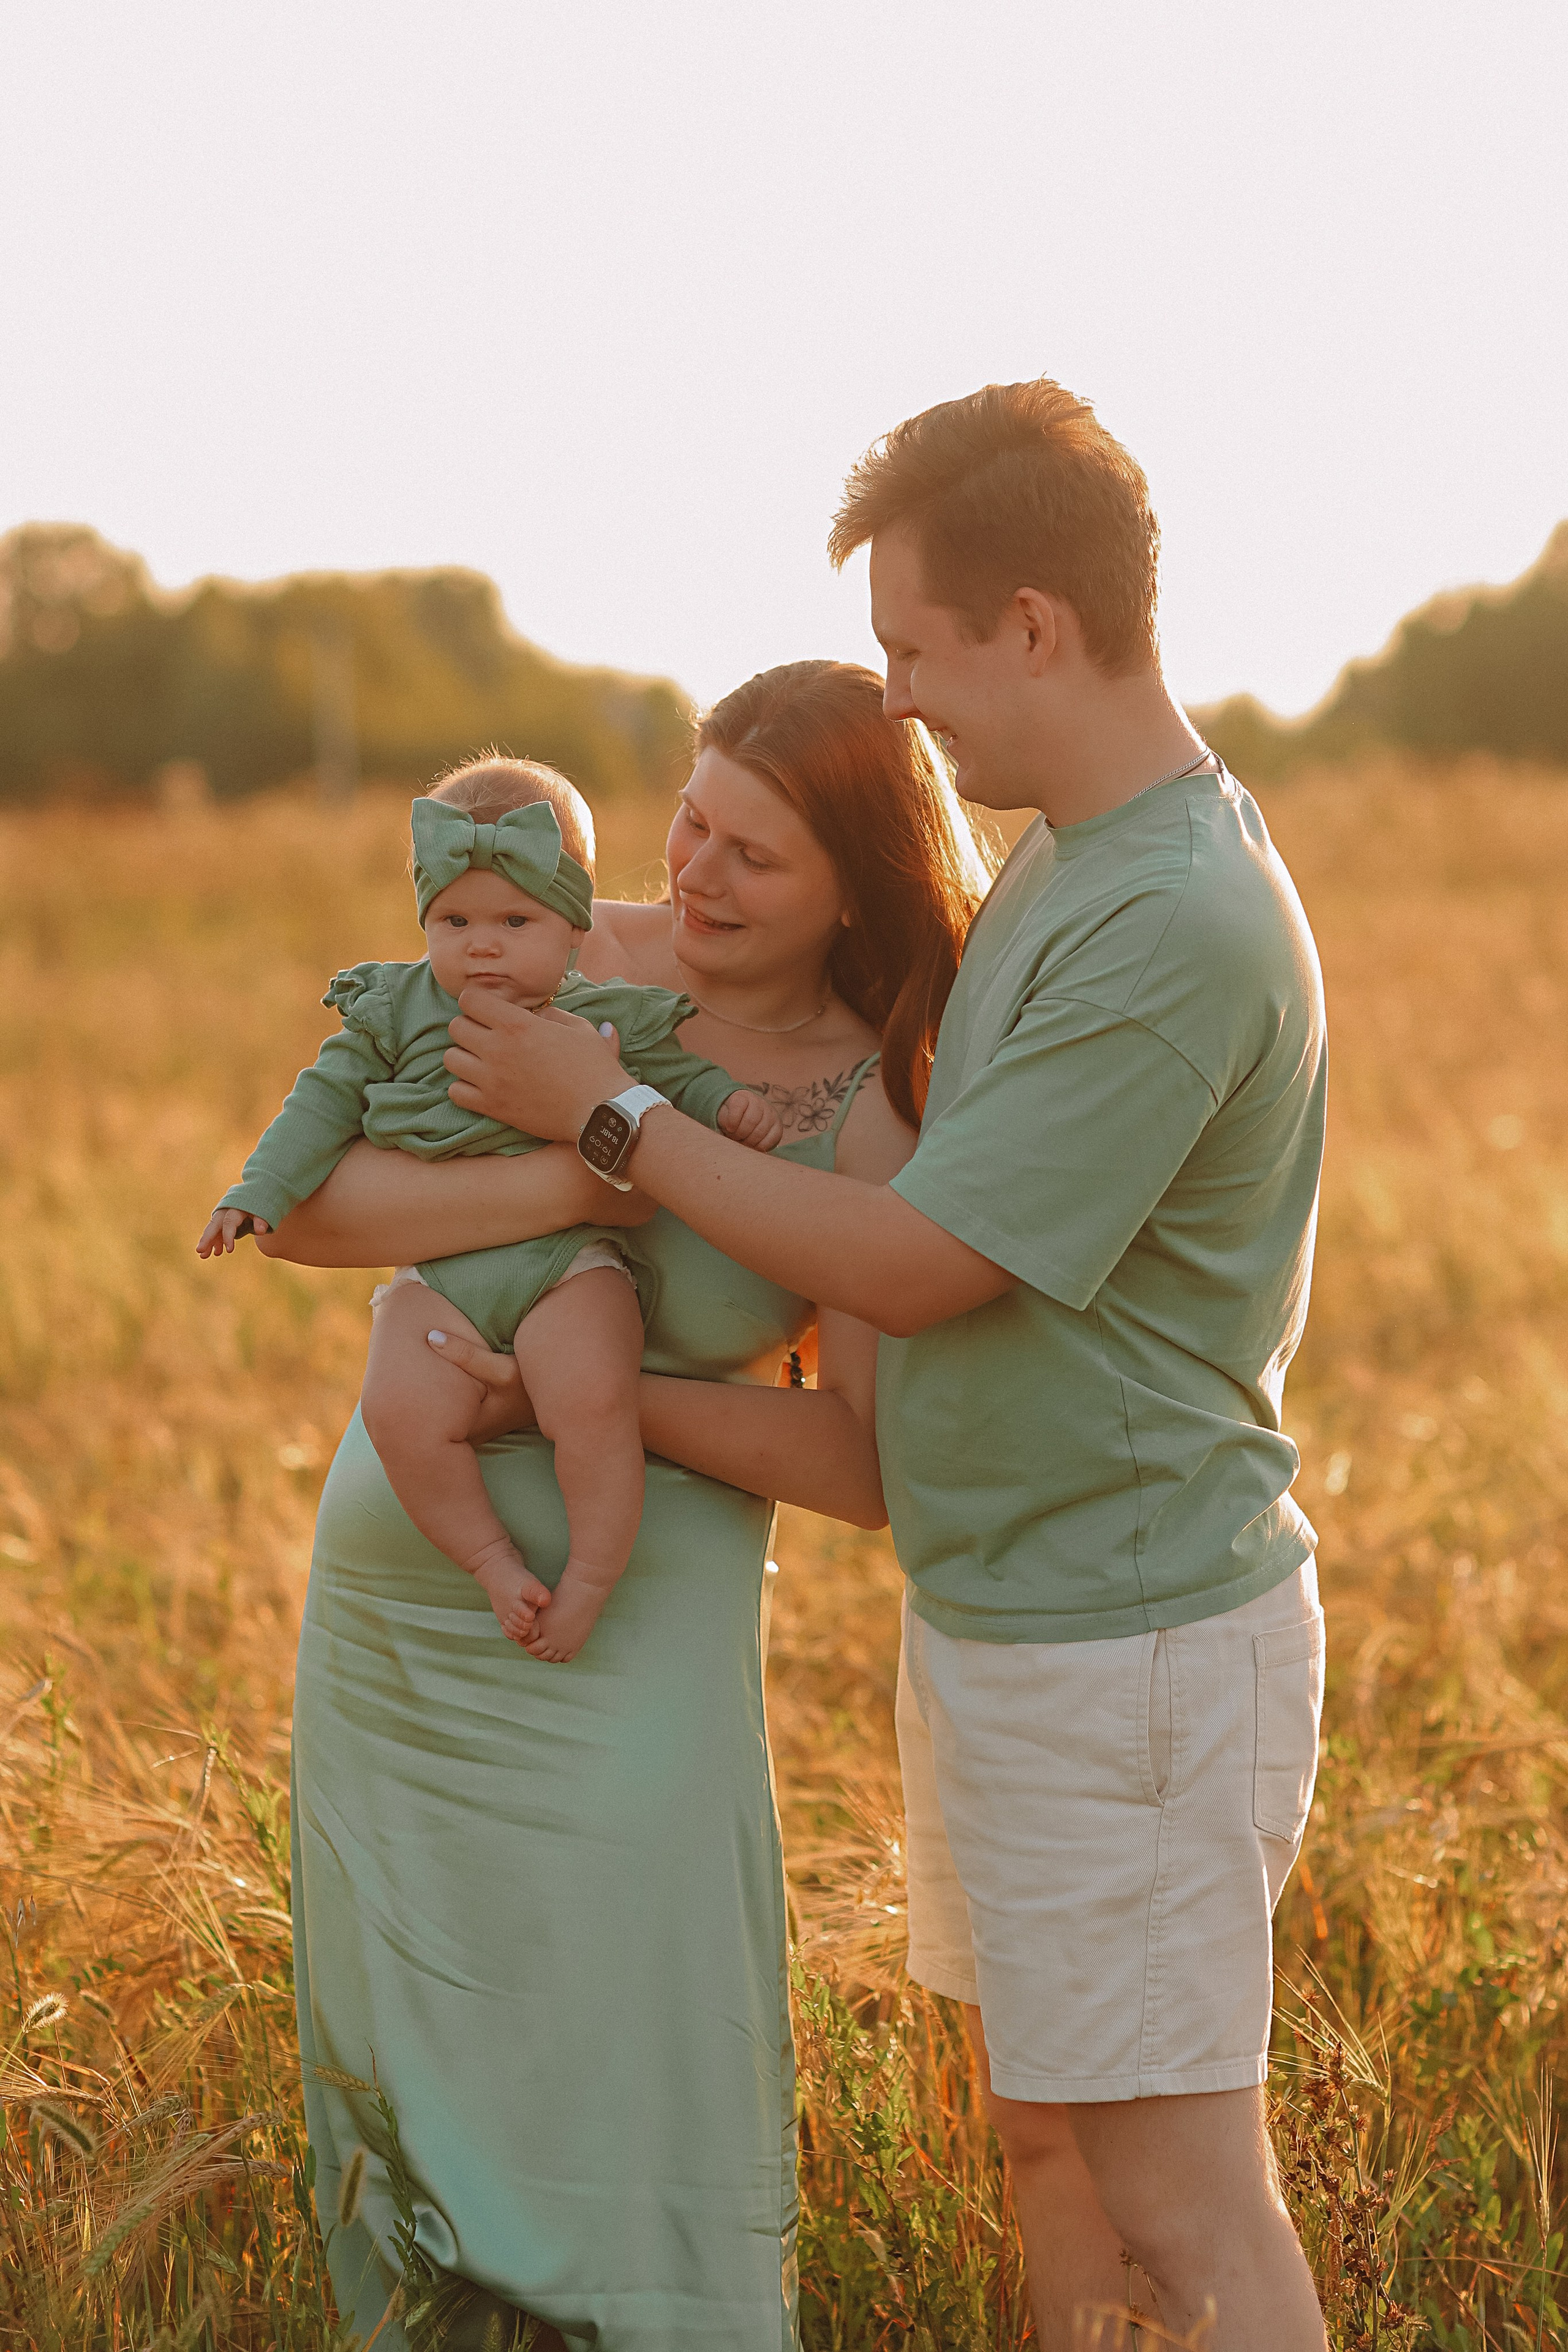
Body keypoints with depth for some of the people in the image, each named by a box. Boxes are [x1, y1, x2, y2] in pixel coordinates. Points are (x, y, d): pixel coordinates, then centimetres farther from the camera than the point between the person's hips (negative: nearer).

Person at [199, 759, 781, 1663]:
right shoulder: (395, 1013, 11)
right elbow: (329, 1100, 14)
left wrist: (732, 1105, -10)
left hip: (569, 1259, -2)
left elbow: (680, 1077, 12)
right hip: (439, 1273, 2)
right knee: (402, 1413, -23)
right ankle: (493, 1559, -5)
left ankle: (593, 1575, -11)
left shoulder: (612, 1019, 7)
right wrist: (260, 1192, 4)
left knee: (592, 1400, -29)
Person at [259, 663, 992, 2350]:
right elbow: (298, 1208, -11)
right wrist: (570, 1182, -24)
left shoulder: (873, 1121, -9)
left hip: (625, 1628, -4)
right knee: (405, 2061, 14)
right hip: (386, 1592, 4)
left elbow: (869, 1469, -13)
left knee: (627, 2071, -3)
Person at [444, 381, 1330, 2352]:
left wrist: (610, 1112, -10)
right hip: (1001, 1611, 10)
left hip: (1126, 1646, -10)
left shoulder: (1179, 928, -24)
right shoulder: (1062, 861, 8)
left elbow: (906, 1268, -20)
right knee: (1039, 2133, 18)